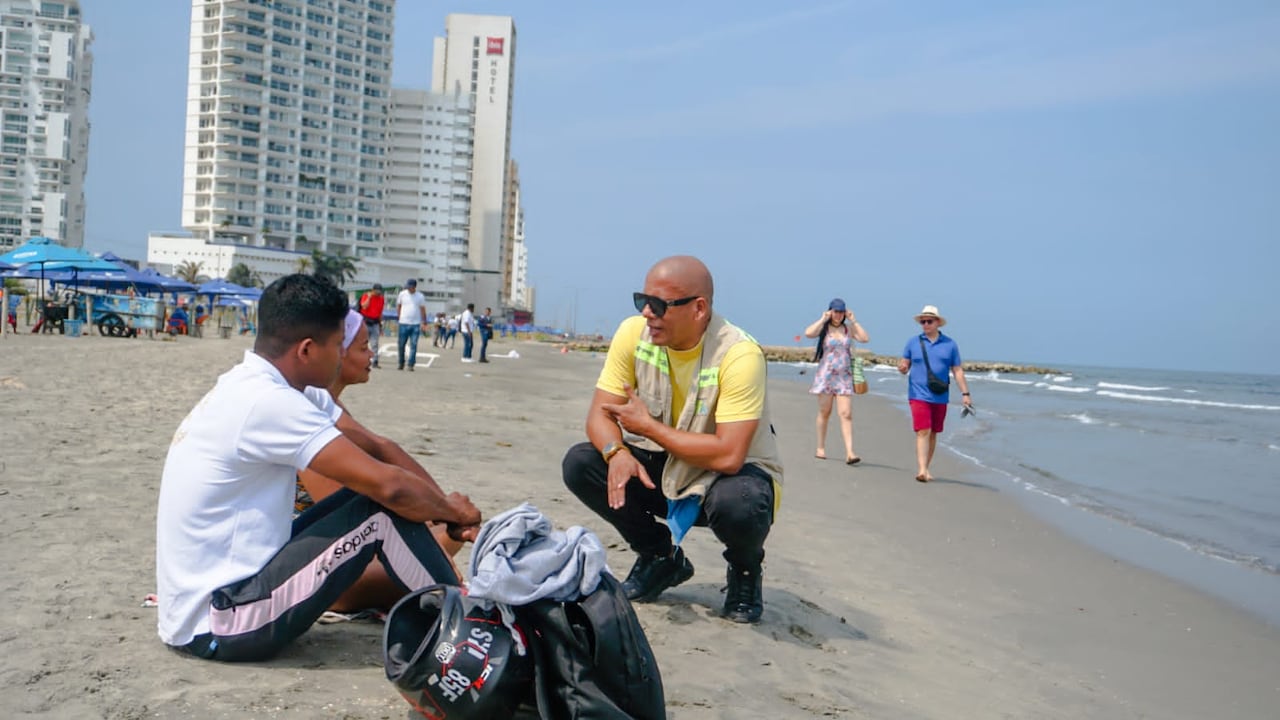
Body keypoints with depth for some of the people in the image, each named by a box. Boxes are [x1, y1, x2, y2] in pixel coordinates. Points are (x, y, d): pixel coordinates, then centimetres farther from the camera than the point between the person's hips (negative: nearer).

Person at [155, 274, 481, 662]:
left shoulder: (255, 386, 6)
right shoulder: (267, 402, -23)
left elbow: (376, 450, 6)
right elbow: (390, 485, -25)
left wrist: (446, 508, -3)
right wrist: (453, 510, -6)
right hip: (218, 623, -10)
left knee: (373, 496, 7)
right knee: (383, 513, -13)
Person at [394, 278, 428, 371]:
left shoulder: (420, 297, 4)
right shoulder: (402, 294, 5)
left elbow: (423, 310, 8)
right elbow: (398, 306, 15)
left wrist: (424, 323, 4)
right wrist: (400, 316, 6)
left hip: (416, 324, -1)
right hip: (404, 323, 1)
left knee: (413, 345, -4)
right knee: (401, 344, 3)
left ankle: (411, 365, 0)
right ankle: (401, 364, 18)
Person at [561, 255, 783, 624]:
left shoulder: (739, 355, -28)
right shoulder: (633, 333, -12)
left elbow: (729, 456, -34)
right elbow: (600, 414, -11)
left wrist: (648, 426, -25)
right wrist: (616, 452, -35)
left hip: (735, 473, -5)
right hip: (663, 468, 5)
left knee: (736, 503, -39)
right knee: (579, 463, -16)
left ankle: (745, 569, 2)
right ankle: (662, 558, 7)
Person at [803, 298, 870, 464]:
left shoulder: (849, 329, 10)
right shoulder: (823, 328, 2)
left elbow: (865, 338, -4)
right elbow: (808, 333, -18)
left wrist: (853, 321, -3)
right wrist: (823, 319, -9)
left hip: (844, 376, 2)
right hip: (825, 375, -2)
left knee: (846, 414, -8)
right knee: (824, 413, 6)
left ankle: (849, 453, -14)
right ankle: (820, 448, 19)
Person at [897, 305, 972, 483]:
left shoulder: (949, 344, 6)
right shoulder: (913, 342, 4)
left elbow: (957, 371, 7)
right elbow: (904, 366, 8)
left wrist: (965, 394, 1)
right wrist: (902, 368, -16)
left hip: (940, 397, 2)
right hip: (919, 395, -2)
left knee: (933, 433, 9)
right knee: (923, 431, -13)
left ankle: (925, 469, 20)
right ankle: (922, 470, -18)